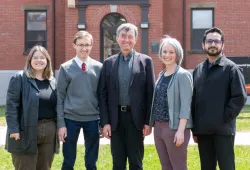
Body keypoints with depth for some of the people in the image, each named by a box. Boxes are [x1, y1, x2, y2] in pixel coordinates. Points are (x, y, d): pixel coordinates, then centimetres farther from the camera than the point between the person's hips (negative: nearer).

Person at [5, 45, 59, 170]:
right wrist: (13, 128, -16)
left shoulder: (53, 81, 12)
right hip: (26, 132, -5)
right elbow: (11, 105, -9)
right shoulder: (19, 78, -4)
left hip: (49, 131, 5)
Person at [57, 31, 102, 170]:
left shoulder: (99, 67, 3)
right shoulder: (65, 68, -1)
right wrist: (61, 123, -5)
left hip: (93, 119, 1)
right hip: (71, 119, -1)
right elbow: (60, 97, 0)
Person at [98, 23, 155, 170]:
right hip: (115, 118, 2)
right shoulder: (109, 63, 7)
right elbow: (103, 94, 5)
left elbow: (150, 93, -1)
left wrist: (148, 121, -6)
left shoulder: (145, 61, 1)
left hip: (136, 118, -2)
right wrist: (105, 122, -2)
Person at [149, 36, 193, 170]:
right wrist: (152, 124, 12)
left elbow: (185, 105, -14)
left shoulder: (183, 75, -8)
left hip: (175, 127, -7)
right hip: (159, 126, 7)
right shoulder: (161, 75, 13)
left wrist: (181, 130, -20)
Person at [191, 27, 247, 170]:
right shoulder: (198, 70, 13)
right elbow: (193, 99, 13)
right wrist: (194, 128, 8)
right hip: (203, 130, 5)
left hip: (223, 130, -5)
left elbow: (240, 97, -9)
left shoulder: (231, 68, -2)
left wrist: (225, 118, -11)